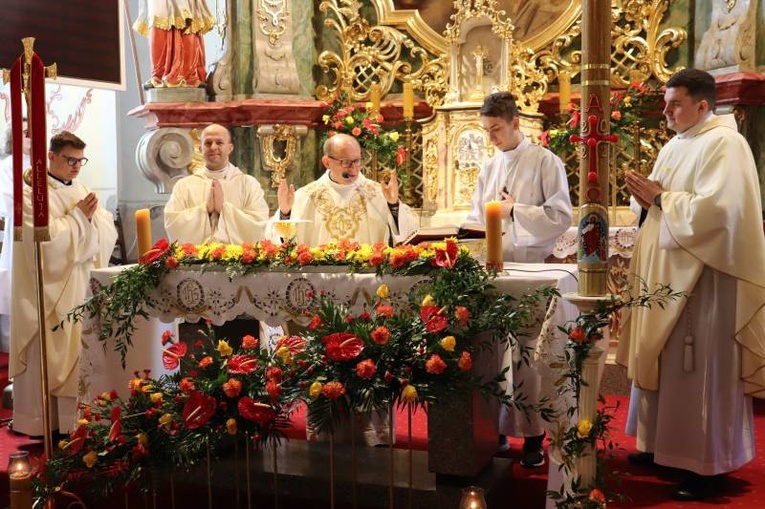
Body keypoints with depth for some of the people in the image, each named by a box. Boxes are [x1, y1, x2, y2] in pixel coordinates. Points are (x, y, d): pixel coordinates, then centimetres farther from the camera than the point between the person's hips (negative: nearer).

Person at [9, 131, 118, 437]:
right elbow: (47, 239, -19)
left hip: (81, 286, 6)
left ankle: (77, 417, 17)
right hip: (50, 289, -6)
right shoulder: (31, 192, -7)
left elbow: (108, 232, 8)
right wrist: (79, 216, -11)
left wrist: (91, 217, -10)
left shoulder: (81, 190, 14)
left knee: (79, 353, 7)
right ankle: (42, 423, 10)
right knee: (49, 356, -1)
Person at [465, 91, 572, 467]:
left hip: (529, 268, -5)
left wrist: (516, 210, -11)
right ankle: (498, 429, 16)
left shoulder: (545, 162, -1)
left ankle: (533, 435, 9)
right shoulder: (489, 168, 15)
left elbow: (562, 217, -6)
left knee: (524, 356, -4)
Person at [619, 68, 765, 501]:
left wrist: (660, 198, -15)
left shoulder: (724, 144, -12)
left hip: (702, 276, -9)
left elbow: (714, 209, -23)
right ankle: (665, 444, 25)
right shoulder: (675, 146, 16)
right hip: (667, 272, 9)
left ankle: (707, 465, 8)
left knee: (700, 372, -3)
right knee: (663, 362, 13)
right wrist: (647, 198, -3)